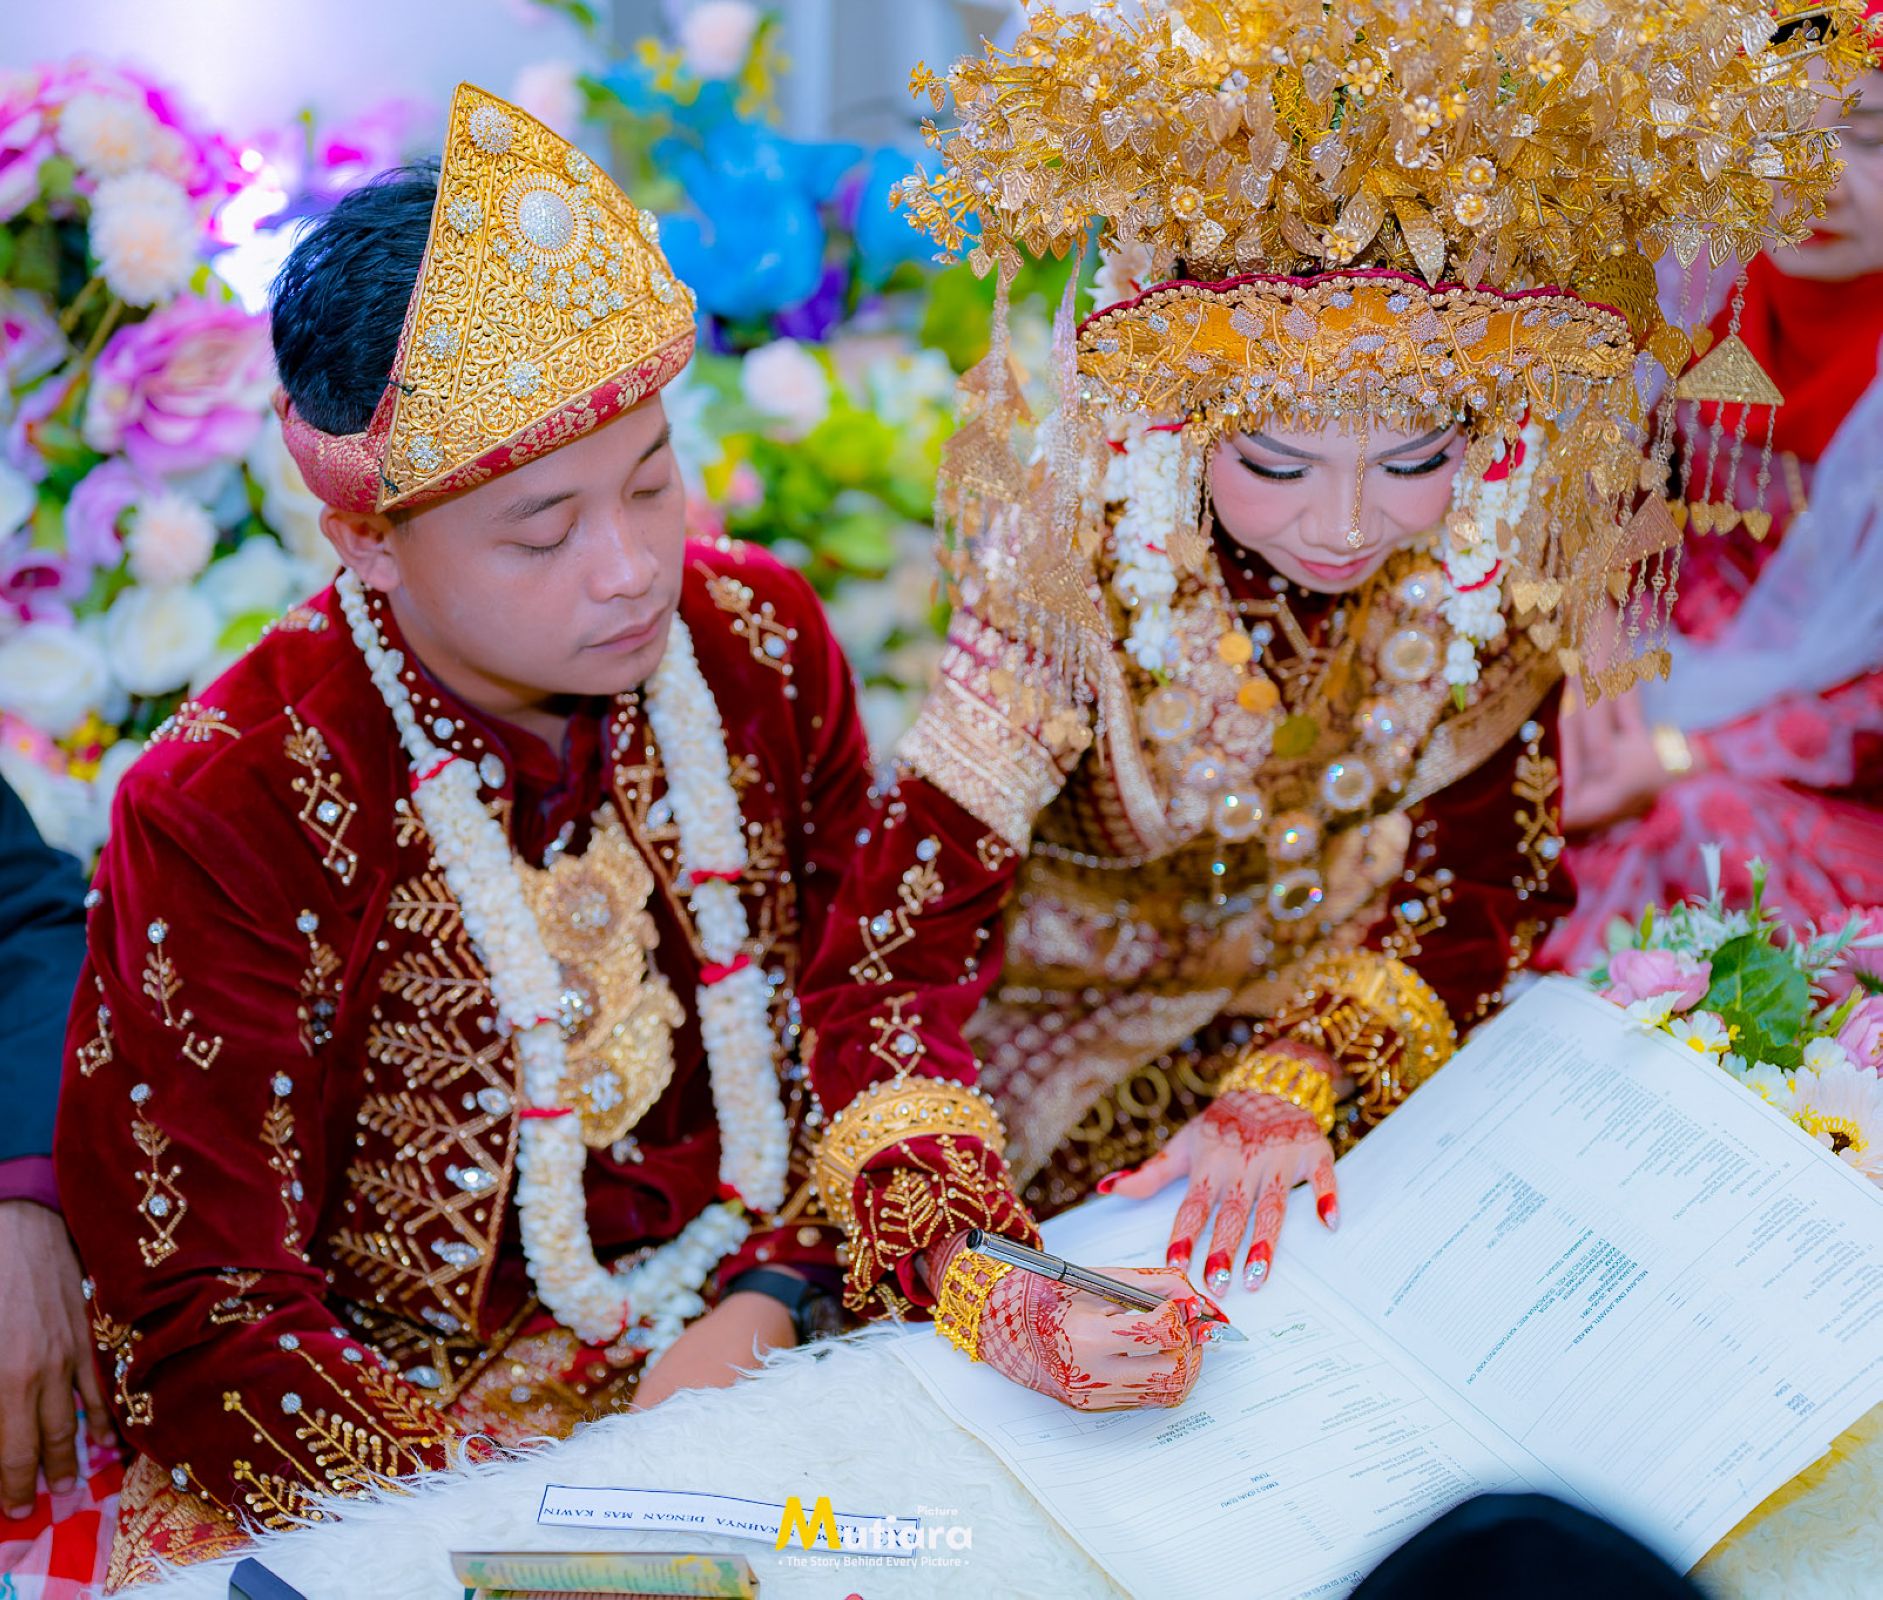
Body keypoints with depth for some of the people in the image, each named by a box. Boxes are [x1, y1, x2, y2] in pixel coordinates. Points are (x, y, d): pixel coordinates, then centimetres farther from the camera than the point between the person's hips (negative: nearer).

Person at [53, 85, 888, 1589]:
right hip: (416, 1449, -3)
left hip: (776, 1357, 4)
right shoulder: (225, 814, -18)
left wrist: (769, 1305, -12)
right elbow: (198, 1324, -13)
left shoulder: (763, 644, -5)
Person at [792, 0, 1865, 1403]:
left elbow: (1489, 871, -11)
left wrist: (1297, 1079, -29)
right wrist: (980, 1292, -49)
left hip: (1349, 1004, 4)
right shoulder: (1082, 564, -29)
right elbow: (886, 965, -32)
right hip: (1074, 1016, -4)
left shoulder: (1517, 540, -20)